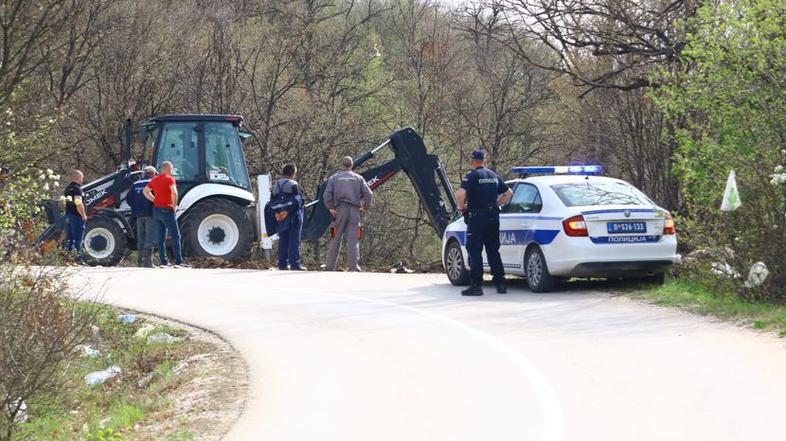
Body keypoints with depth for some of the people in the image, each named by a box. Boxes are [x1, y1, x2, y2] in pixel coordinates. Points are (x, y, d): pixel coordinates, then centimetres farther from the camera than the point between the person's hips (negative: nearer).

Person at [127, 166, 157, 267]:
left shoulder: (135, 185, 12)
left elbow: (128, 199, 9)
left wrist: (135, 208, 14)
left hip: (139, 216, 6)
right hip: (150, 214, -6)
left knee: (140, 239, 12)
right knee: (149, 239, -6)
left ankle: (140, 261, 15)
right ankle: (148, 262, -11)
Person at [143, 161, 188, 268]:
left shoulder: (154, 180, 13)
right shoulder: (170, 179, -10)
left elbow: (146, 191, 18)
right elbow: (174, 192, -23)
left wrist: (155, 200, 11)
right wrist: (174, 206, -11)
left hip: (156, 210, 7)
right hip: (167, 210, -7)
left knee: (161, 237, 9)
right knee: (176, 236, -4)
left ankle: (163, 262, 8)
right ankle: (178, 261, -9)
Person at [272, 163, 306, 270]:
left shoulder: (276, 185, 13)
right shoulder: (293, 185, -10)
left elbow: (274, 201, 11)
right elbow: (296, 201, -17)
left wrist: (277, 213, 6)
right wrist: (287, 211, -14)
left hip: (280, 217, 6)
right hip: (293, 217, -6)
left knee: (283, 241, 11)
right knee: (294, 241, -4)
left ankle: (282, 264, 9)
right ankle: (295, 264, -7)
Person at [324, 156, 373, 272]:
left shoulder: (334, 178, 8)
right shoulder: (358, 178, 9)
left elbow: (327, 195, -6)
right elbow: (368, 194, -1)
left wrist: (331, 208, 2)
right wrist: (365, 207, 8)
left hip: (340, 210, 0)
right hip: (354, 210, 0)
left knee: (336, 239, 5)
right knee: (353, 239, -2)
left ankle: (330, 267, 7)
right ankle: (353, 266, -10)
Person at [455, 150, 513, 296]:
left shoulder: (472, 176, -8)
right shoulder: (494, 176, 13)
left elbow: (460, 194, -23)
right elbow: (508, 193, 20)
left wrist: (461, 207, -6)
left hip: (477, 218, -6)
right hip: (493, 217, 6)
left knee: (474, 252, -2)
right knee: (493, 251, 13)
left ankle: (476, 285, -6)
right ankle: (500, 283, 11)